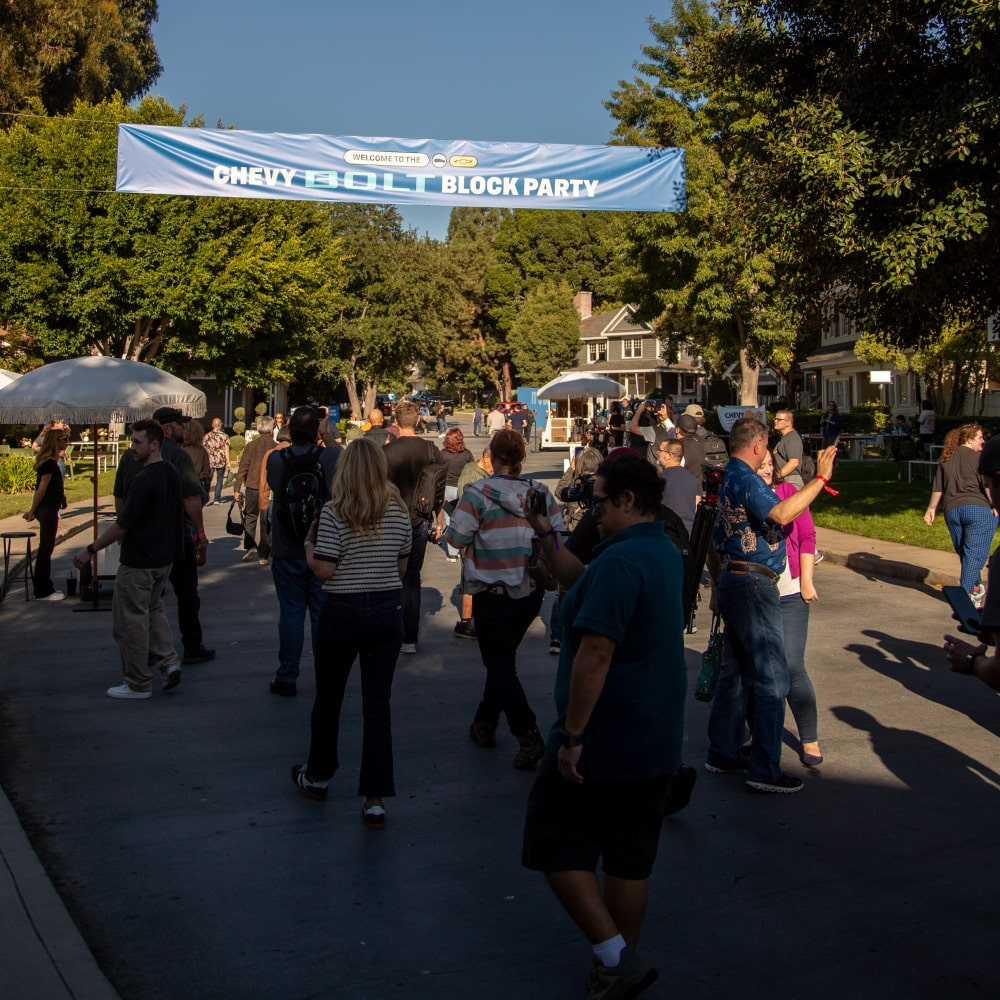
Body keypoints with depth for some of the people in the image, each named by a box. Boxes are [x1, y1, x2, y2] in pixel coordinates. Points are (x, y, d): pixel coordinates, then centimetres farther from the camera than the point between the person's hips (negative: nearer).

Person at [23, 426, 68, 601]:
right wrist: (33, 511, -13)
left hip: (47, 509, 10)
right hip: (48, 509, -10)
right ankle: (42, 592, 3)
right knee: (45, 549, -3)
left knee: (45, 549, 14)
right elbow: (42, 489, -18)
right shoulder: (50, 463, -18)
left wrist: (33, 510, 16)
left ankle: (45, 587, 22)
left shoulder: (47, 461, 13)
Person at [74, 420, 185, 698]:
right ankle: (168, 662, 9)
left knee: (130, 620, 3)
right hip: (165, 557, 9)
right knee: (152, 610, 24)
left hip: (138, 562, -9)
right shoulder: (172, 472, 4)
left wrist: (90, 550, -11)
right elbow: (182, 509, 15)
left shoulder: (143, 480, -23)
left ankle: (138, 684, 11)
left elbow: (122, 526, -20)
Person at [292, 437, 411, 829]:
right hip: (388, 610, 3)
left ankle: (318, 776, 35)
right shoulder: (399, 511, 1)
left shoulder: (334, 513, -13)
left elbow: (324, 570, -14)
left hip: (343, 612, -3)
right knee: (378, 704, 6)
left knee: (328, 698, 16)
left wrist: (308, 545, 4)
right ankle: (375, 799, 4)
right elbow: (402, 566, 8)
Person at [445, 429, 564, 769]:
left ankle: (529, 736, -11)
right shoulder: (541, 494, -1)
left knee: (500, 666, 2)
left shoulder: (477, 493, -13)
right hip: (530, 593, 5)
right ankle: (485, 723, 33)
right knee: (503, 659, 21)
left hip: (491, 594, -5)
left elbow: (456, 537, -14)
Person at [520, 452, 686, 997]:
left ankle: (615, 956, 1)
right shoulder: (664, 552, 10)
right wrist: (544, 533, 20)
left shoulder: (620, 560, -22)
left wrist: (571, 736, -22)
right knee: (631, 857, 17)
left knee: (555, 844, 5)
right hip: (657, 745, 9)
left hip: (604, 744, -9)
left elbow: (595, 654, -27)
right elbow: (583, 582, 23)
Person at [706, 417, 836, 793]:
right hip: (753, 583, -11)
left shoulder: (729, 478, 16)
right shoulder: (746, 479, -15)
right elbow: (780, 513, -34)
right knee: (772, 678, -6)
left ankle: (724, 753, 25)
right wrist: (819, 479, -30)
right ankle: (764, 771, -4)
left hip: (732, 580, 11)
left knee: (736, 671, 17)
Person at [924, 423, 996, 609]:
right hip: (978, 509, -6)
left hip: (952, 510, 6)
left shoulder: (945, 459, 13)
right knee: (975, 554, -1)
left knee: (965, 553, 16)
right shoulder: (978, 457, -5)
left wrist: (931, 508, 18)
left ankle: (976, 588, 28)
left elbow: (938, 488, 14)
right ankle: (967, 594, -3)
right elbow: (987, 483, -14)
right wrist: (994, 504, -11)